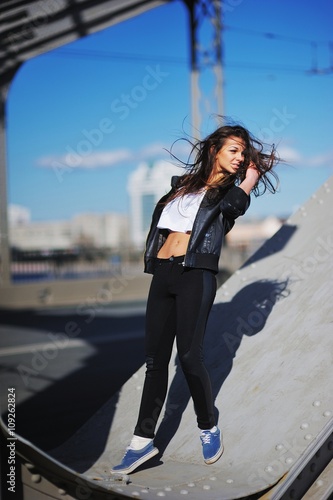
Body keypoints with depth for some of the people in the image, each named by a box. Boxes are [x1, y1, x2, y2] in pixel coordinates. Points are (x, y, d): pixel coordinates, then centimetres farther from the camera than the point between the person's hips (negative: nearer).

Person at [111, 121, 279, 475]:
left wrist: (252, 177, -1)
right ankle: (143, 440, 9)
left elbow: (234, 204, -13)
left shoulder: (231, 191, 8)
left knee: (189, 357, -9)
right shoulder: (182, 184, 21)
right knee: (155, 357, 4)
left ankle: (208, 429, 14)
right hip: (162, 273, 4)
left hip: (195, 275, -4)